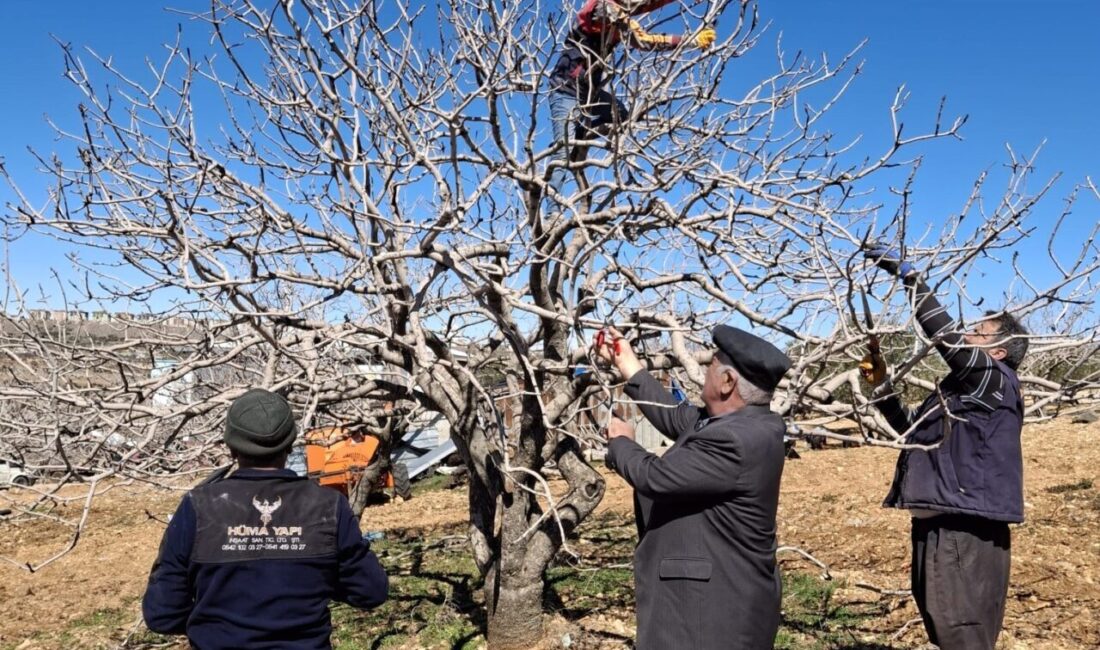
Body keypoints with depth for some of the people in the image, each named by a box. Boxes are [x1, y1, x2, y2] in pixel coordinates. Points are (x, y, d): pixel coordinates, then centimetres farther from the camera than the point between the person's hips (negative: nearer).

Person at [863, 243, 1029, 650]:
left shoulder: (997, 381, -7)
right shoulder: (961, 389, 20)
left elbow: (947, 338, -22)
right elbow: (909, 426, 30)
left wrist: (908, 275, -21)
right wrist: (881, 383, 19)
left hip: (967, 533, -10)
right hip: (938, 527, 10)